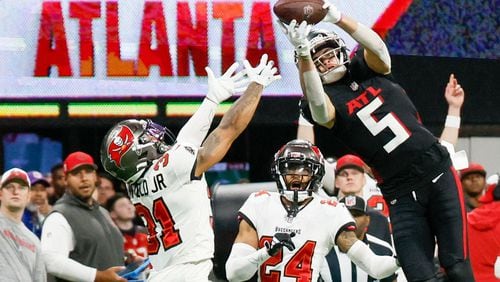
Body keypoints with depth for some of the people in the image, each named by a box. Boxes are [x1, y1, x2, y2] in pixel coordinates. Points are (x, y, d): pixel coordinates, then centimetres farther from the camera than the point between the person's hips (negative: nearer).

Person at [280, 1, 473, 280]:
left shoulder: (368, 69, 9)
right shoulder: (327, 102, 0)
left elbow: (377, 46, -13)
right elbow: (317, 105, -24)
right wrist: (303, 52, -37)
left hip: (438, 173, 2)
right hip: (401, 192, -1)